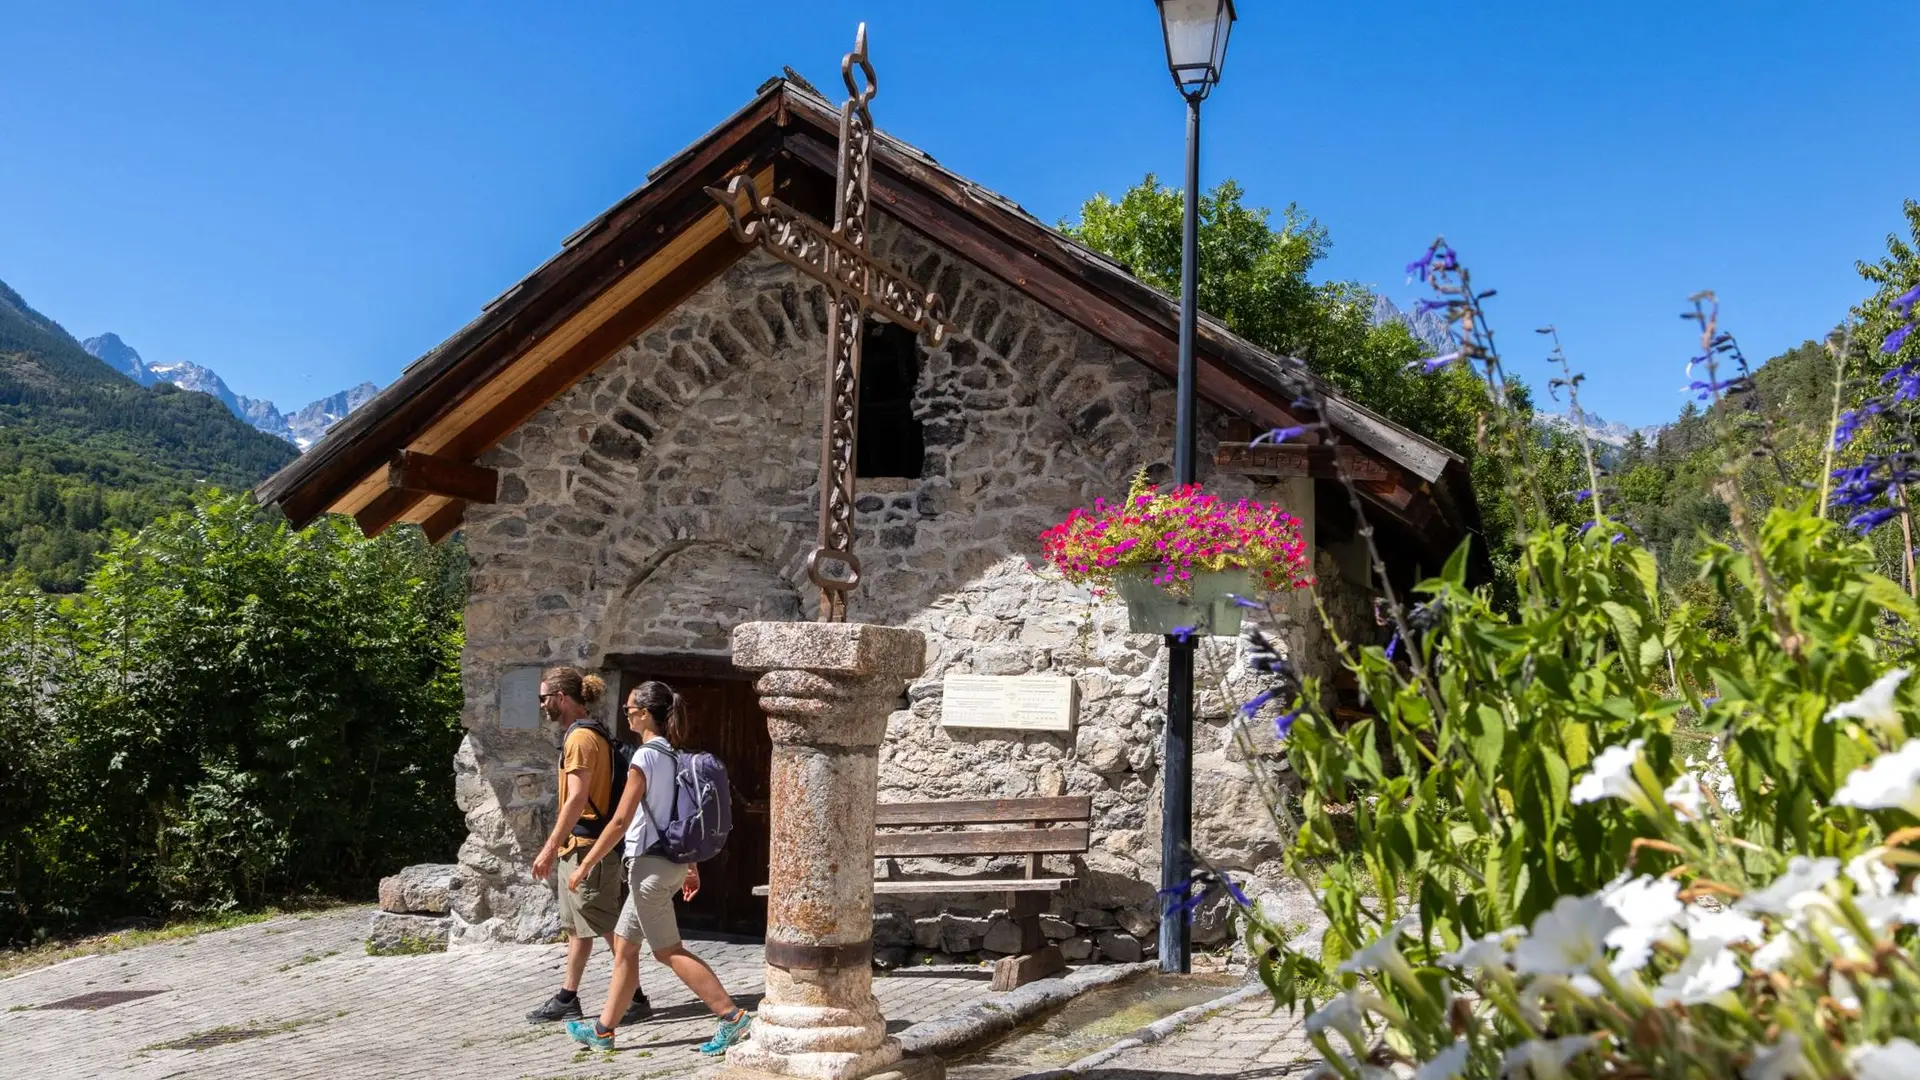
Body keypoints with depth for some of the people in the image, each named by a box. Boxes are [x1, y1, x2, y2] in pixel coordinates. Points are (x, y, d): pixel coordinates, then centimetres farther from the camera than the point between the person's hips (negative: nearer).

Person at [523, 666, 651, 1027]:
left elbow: (577, 799, -22)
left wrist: (550, 848, -22)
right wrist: (558, 847, 22)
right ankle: (567, 999, 24)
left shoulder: (580, 738, -16)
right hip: (579, 847, 11)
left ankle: (635, 1000, 0)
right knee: (577, 926, 16)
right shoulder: (592, 735, 15)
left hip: (587, 848, -11)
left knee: (610, 927, -5)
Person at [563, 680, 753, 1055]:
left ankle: (732, 1015, -7)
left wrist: (586, 865, -13)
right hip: (672, 861, 9)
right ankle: (603, 1030, 20)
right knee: (624, 944, 14)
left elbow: (621, 821, -18)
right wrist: (691, 866, 20)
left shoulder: (645, 757, -16)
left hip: (650, 862, -9)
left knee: (668, 950, -4)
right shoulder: (674, 756, 9)